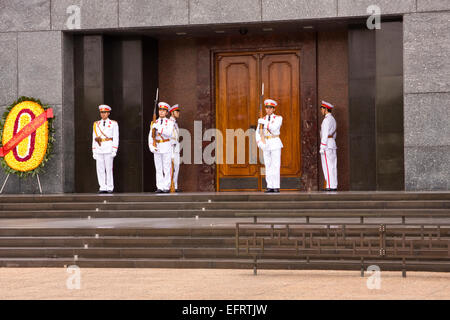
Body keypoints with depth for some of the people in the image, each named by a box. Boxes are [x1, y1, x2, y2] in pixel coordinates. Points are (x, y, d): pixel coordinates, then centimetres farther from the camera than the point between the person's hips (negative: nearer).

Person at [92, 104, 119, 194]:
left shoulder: (113, 124, 4)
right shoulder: (96, 124, 14)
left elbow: (115, 138, 0)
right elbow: (94, 139, 14)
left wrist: (114, 151, -8)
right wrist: (94, 152, 8)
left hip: (108, 149, -3)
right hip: (99, 150, 3)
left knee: (109, 169, -5)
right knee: (100, 170, -1)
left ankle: (110, 188, 0)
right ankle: (103, 187, 3)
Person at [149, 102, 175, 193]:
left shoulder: (170, 123, 2)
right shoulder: (154, 123, 10)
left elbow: (169, 133, -16)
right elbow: (150, 136, 5)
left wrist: (159, 128, -23)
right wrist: (152, 147, -9)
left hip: (166, 147, -3)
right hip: (157, 148, 3)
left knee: (167, 168, -3)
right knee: (158, 169, 2)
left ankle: (166, 187, -2)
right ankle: (160, 187, 4)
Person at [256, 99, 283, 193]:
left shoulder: (278, 118, -1)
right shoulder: (262, 120, 10)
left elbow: (274, 128, -19)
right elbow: (258, 133, 4)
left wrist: (264, 122, -15)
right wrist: (259, 143, -12)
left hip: (275, 144, -4)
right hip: (266, 144, 4)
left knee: (275, 165, -8)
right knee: (268, 166, 3)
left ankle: (276, 187, -7)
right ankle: (270, 187, 6)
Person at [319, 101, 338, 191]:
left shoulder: (327, 119, -13)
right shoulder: (332, 119, 18)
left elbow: (325, 134, -17)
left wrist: (322, 148, -19)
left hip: (326, 144, -10)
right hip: (332, 143, 10)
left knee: (328, 166, -10)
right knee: (333, 166, 8)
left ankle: (331, 186, -12)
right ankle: (334, 186, 8)